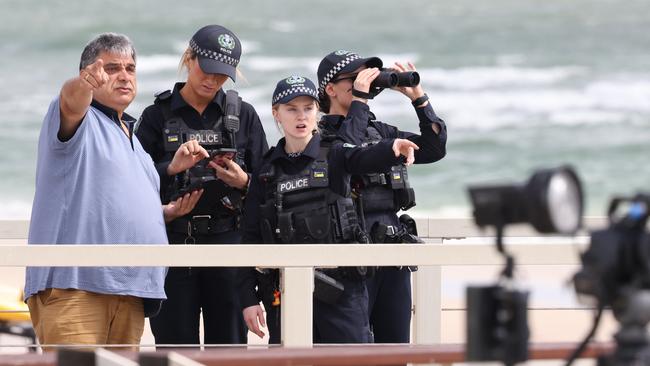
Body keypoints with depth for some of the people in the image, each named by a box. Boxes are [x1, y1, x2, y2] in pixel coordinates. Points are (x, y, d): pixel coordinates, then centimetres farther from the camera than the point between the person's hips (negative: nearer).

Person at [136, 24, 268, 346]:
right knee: (175, 342, 0)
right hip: (173, 243, -1)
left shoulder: (242, 115, 9)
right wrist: (171, 169, -17)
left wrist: (243, 182, -11)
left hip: (228, 242, 1)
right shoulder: (158, 116, 6)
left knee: (229, 341, 0)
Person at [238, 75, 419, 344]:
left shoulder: (334, 156, 2)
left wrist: (393, 148, -44)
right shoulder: (267, 171, 8)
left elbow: (368, 158, -21)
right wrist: (248, 297, 1)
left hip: (339, 288, -2)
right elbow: (251, 238, 8)